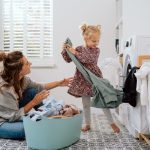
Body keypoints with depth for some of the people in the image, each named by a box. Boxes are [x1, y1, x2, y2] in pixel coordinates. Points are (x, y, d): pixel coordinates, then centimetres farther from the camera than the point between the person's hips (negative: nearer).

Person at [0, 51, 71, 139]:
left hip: (12, 114, 8)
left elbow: (38, 87, 8)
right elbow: (15, 116, -25)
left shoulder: (21, 78, -11)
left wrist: (59, 83, 4)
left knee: (33, 92, -6)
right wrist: (34, 102, -25)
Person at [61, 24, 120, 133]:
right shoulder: (79, 49, 1)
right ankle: (87, 124, 26)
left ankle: (112, 123, 14)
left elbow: (89, 59, -26)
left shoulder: (96, 50, -7)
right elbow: (68, 60, 5)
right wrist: (65, 50, -10)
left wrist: (76, 53, -27)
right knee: (86, 104, 11)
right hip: (83, 80, 3)